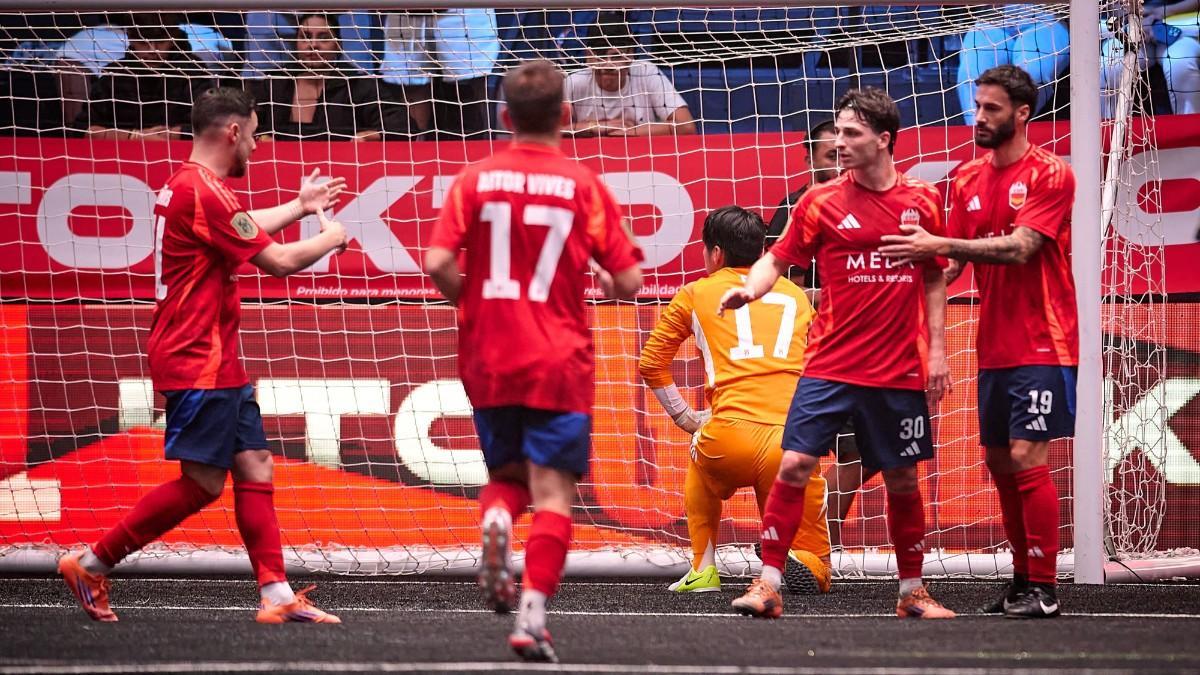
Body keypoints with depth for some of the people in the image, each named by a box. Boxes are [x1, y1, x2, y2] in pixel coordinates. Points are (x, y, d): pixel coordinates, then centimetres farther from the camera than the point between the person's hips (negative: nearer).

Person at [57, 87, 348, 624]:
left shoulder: (188, 186, 14)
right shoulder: (203, 191, -19)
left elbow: (243, 230, 37)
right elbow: (280, 261, -15)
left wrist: (299, 206, 41)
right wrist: (330, 239, 2)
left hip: (218, 363, 11)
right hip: (197, 362, -11)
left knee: (255, 467, 6)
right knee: (202, 483, -8)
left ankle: (277, 596, 3)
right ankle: (91, 563, -2)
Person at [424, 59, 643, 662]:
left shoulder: (476, 180, -1)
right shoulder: (583, 185, -4)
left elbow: (437, 263, -10)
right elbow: (628, 282, -4)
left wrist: (472, 300, 10)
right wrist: (604, 280, 19)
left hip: (488, 362, 2)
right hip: (559, 363, -2)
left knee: (506, 473, 20)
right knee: (552, 492, 0)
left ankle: (495, 520, -13)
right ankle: (532, 618, -14)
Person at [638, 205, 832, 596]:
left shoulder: (697, 294, 17)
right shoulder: (796, 296, 23)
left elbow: (651, 364, 21)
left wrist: (685, 418, 29)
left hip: (730, 436, 0)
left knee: (701, 455, 40)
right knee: (815, 573, 15)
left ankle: (703, 570, 27)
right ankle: (796, 563, -21)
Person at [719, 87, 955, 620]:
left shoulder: (922, 201, 4)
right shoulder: (822, 201, 0)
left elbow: (934, 280, 12)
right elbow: (778, 259, 4)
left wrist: (937, 349, 7)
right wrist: (750, 288, -17)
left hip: (900, 372, 1)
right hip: (830, 365, -1)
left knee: (903, 480, 7)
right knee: (795, 464, -12)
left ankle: (912, 591, 22)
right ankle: (769, 584, -7)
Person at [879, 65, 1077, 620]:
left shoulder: (1050, 174, -9)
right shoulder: (967, 179, 11)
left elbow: (1019, 247, -21)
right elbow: (953, 261, 13)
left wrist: (940, 245, -26)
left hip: (1041, 341, -7)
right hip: (994, 347, 7)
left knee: (1027, 457, -12)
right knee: (1000, 461, 9)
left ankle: (1043, 590, -8)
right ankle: (1023, 578, 19)